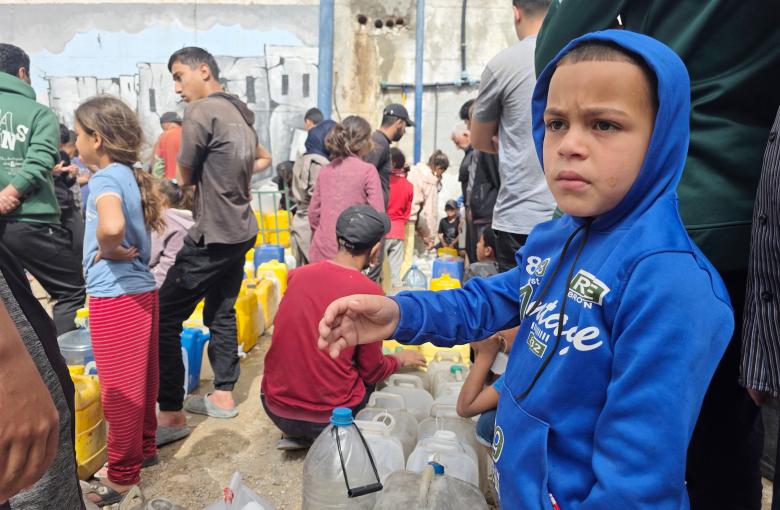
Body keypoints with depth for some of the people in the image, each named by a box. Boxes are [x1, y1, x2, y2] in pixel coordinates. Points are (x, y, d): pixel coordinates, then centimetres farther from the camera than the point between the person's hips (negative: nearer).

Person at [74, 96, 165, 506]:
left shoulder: (105, 178, -16)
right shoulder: (129, 175, 9)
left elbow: (112, 226, -37)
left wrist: (106, 251, -18)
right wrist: (121, 249, 10)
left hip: (115, 297, -9)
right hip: (140, 290, 9)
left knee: (119, 388, 4)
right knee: (140, 380, 20)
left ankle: (123, 474, 19)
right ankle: (144, 448, 35)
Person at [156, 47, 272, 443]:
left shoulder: (200, 112, -13)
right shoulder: (239, 114, 13)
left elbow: (184, 177, -7)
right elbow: (263, 160, 28)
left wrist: (204, 180, 13)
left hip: (213, 235, -9)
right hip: (241, 229, 9)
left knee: (164, 318, -3)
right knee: (221, 312, 16)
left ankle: (171, 415, 1)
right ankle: (223, 396, 24)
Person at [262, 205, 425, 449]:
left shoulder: (297, 275, -2)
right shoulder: (369, 292, -15)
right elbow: (372, 372, -5)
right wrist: (401, 360, 17)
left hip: (275, 407, 4)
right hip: (328, 416, -3)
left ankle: (296, 435, 13)